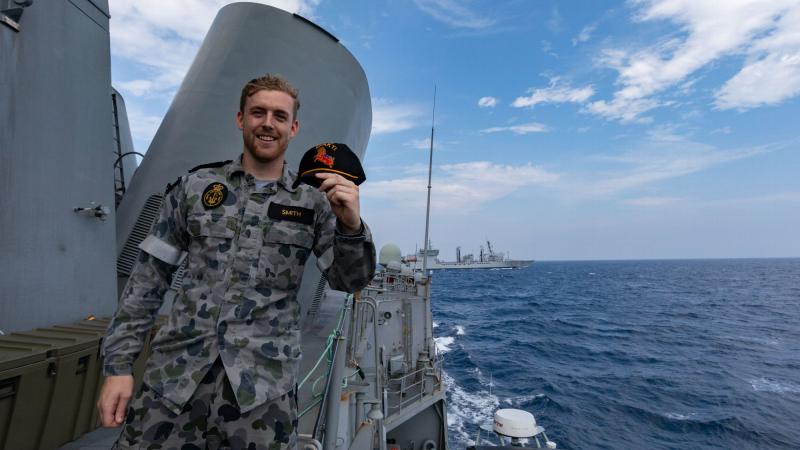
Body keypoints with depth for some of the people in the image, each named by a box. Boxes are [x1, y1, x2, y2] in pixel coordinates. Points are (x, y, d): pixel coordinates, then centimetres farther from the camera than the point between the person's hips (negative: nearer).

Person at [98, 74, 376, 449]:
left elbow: (349, 281, -4)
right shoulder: (195, 186, 4)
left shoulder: (313, 201, 0)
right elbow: (148, 278, 7)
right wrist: (118, 365, 3)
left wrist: (351, 225, -22)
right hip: (175, 372, 2)